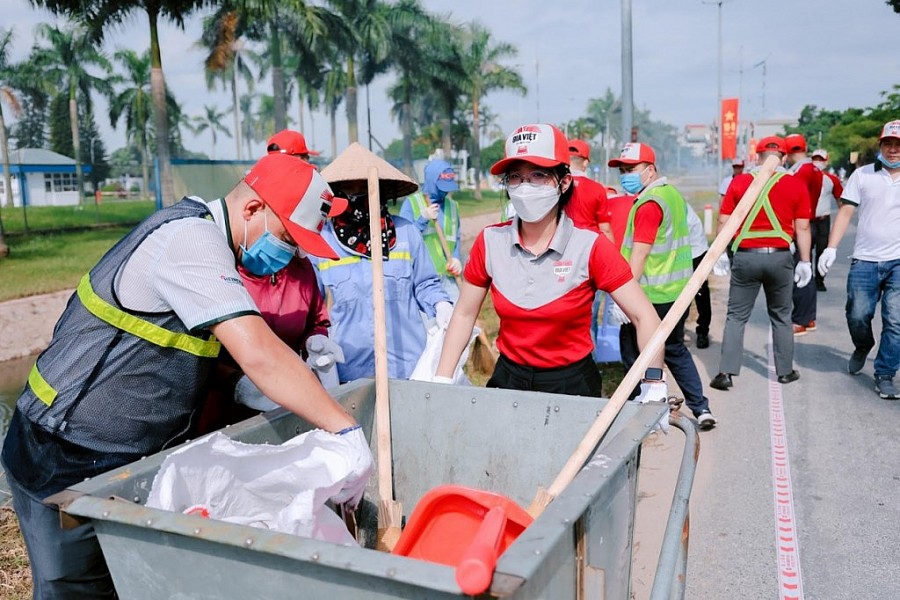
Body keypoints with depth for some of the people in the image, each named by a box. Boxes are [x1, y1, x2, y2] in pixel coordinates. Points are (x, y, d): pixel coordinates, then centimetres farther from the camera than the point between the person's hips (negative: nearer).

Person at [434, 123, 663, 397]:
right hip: (507, 380, 2)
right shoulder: (490, 241, -8)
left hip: (572, 383, -2)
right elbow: (464, 315, 0)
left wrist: (654, 388, -23)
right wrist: (441, 382, -5)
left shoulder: (590, 246, -16)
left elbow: (644, 317, -15)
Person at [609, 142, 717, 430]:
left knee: (632, 349, 6)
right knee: (675, 349, 22)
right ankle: (701, 408, 22)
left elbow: (639, 255, -23)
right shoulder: (673, 193, 11)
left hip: (652, 295, -9)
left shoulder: (649, 203, -17)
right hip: (679, 292, 9)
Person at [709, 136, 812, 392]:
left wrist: (721, 253, 9)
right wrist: (805, 261, 8)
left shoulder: (739, 182, 0)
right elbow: (802, 228, 1)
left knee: (736, 316, 7)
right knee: (781, 317, 16)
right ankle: (785, 371, 24)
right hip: (780, 257, 1)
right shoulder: (796, 185, 0)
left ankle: (726, 373, 1)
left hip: (745, 256, -1)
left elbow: (724, 221, 0)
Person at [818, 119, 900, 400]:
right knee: (857, 315, 0)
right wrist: (831, 248, -8)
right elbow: (845, 212, 2)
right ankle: (863, 347, 33)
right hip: (865, 260, 0)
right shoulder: (862, 175, 4)